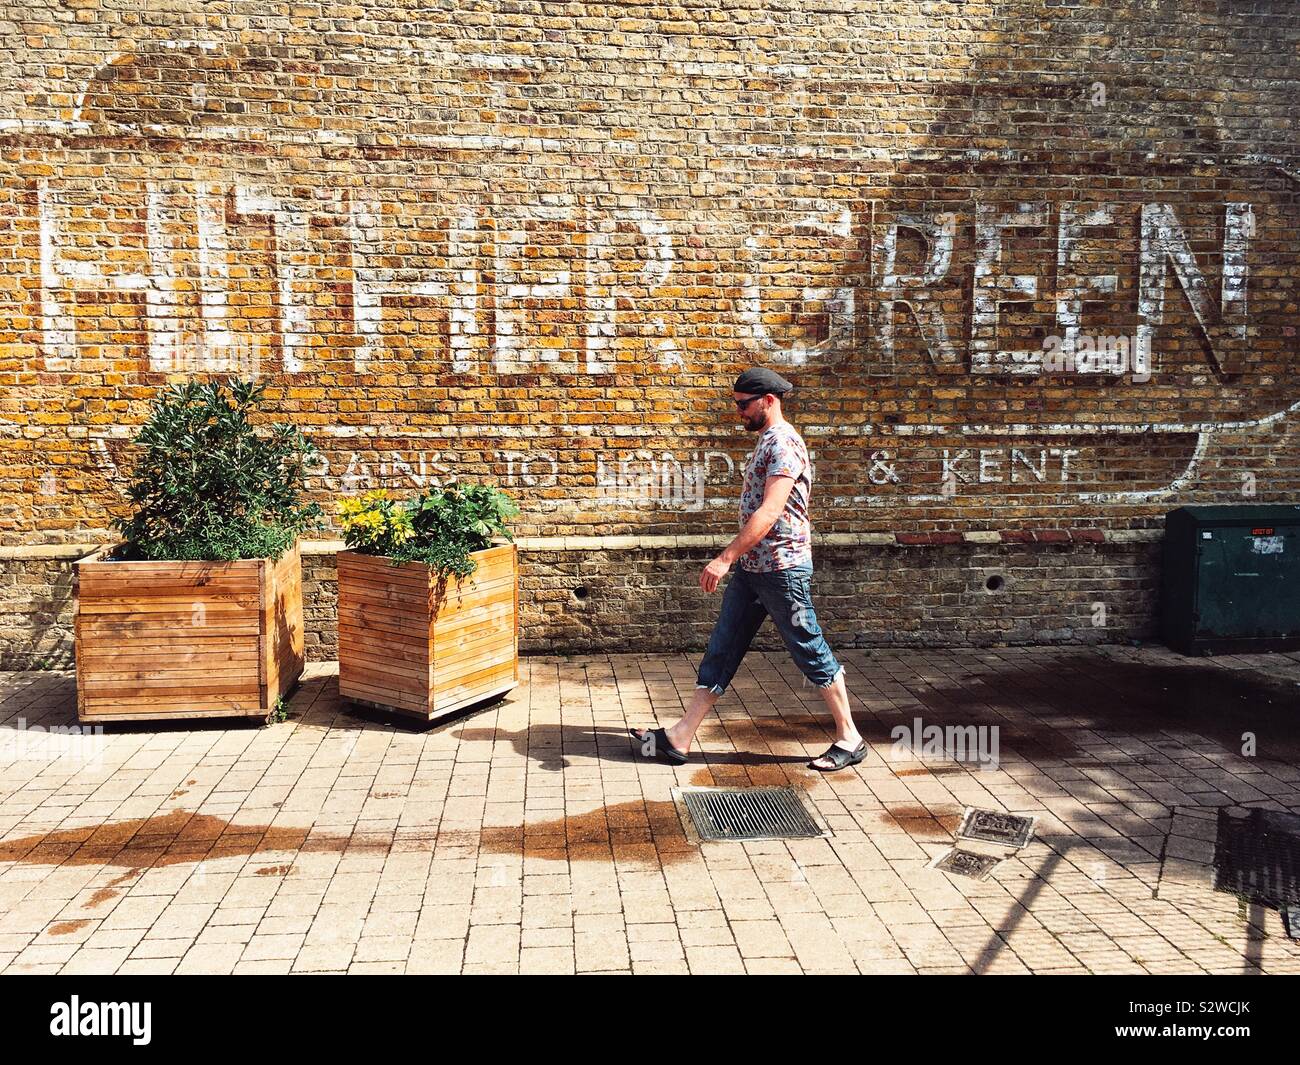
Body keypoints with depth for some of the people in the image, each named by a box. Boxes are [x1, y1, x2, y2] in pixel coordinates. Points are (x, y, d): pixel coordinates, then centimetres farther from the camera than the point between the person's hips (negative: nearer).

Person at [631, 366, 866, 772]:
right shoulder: (766, 440, 15)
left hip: (781, 568, -10)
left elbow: (769, 512, -26)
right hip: (751, 568, 10)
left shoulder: (784, 442, -16)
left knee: (811, 652, 2)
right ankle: (680, 737, 11)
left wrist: (725, 558, -29)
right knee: (721, 650, 8)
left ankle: (849, 739, 16)